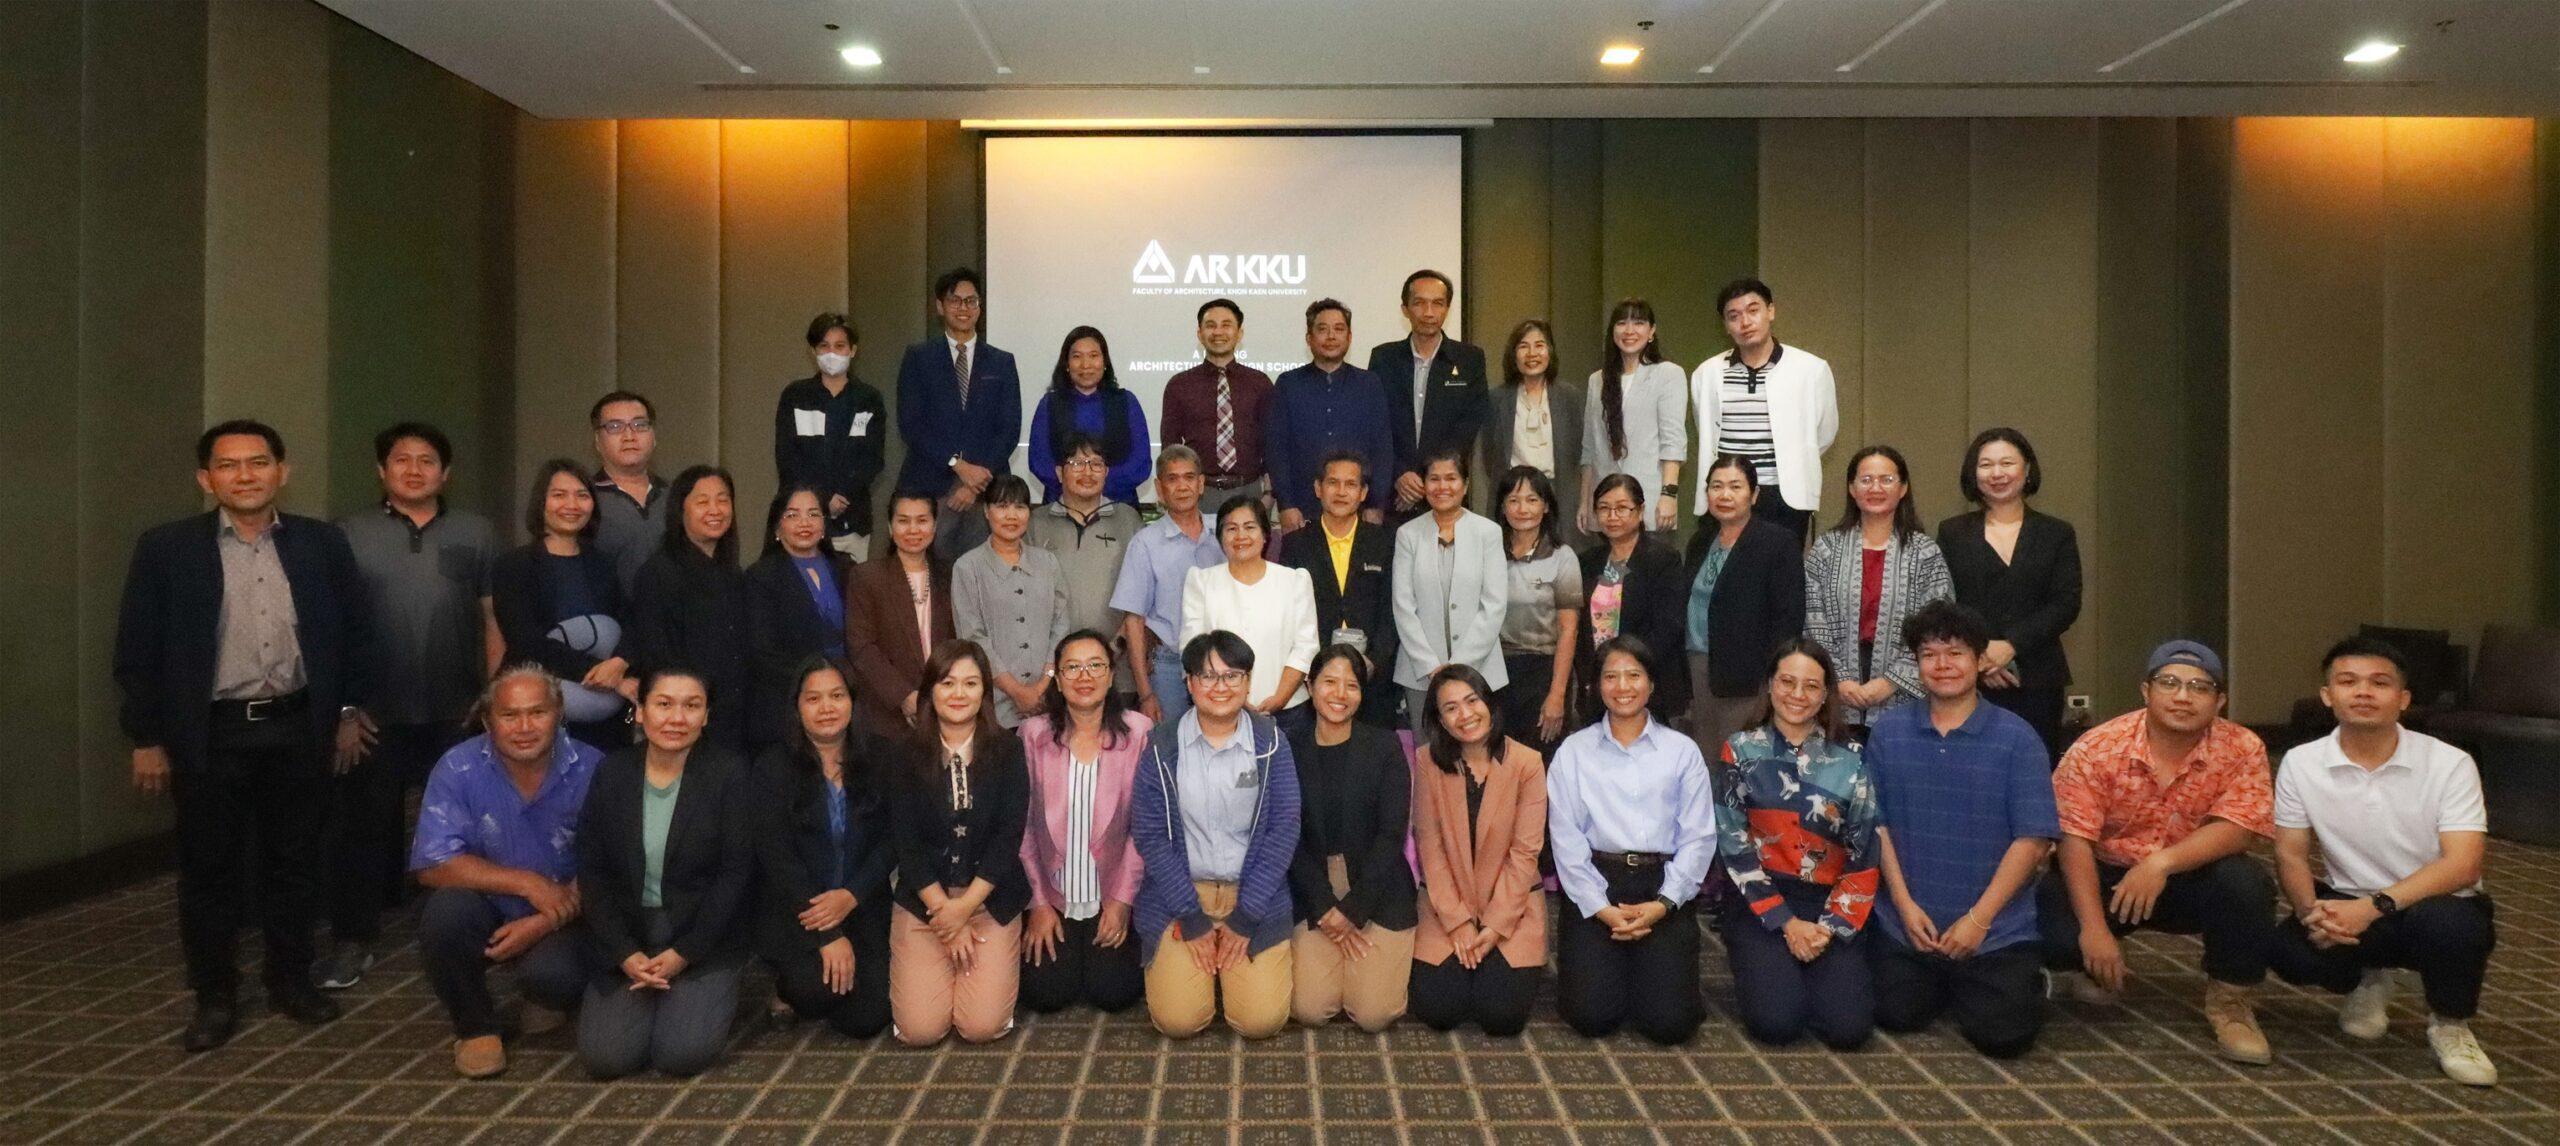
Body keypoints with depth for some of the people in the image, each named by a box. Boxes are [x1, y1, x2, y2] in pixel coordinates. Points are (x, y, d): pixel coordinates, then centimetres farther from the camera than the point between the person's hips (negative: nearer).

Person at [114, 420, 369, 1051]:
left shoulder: (321, 542, 2)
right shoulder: (166, 547, -2)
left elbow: (356, 629, 9)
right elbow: (138, 650, -1)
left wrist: (348, 710, 7)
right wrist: (146, 738, -3)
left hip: (299, 727, 1)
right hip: (210, 733, -1)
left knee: (294, 861, 10)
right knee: (209, 868, 7)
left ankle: (291, 979, 25)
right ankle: (214, 997, 20)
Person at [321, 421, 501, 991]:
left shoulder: (476, 533, 7)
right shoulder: (349, 533, 4)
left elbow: (493, 619, 6)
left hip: (459, 713, 1)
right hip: (376, 715, -1)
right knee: (364, 824, 5)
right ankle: (353, 940, 17)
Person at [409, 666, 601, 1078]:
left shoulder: (591, 770, -12)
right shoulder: (458, 769, -11)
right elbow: (432, 865, -18)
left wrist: (543, 924, -25)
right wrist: (526, 883, -25)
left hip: (562, 920, -1)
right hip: (486, 917, 1)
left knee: (551, 974, -31)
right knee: (445, 912, -30)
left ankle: (547, 999, 12)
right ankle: (476, 1028, -3)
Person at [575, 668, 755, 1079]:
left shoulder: (728, 773, -7)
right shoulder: (612, 772, 2)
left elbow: (734, 874, -8)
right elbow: (593, 873, 2)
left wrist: (684, 954, -13)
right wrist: (624, 954, -9)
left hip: (704, 939, -3)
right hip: (628, 937, 3)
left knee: (682, 1054, -19)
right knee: (604, 1057, -14)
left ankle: (714, 997, 12)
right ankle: (647, 997, 16)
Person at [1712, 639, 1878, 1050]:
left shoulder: (1850, 762, 3)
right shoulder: (1739, 750, -1)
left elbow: (1864, 857, 2)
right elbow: (1734, 845, -5)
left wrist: (1831, 927, -10)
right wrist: (1786, 923, -11)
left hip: (1831, 906, 2)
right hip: (1759, 901, -1)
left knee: (1848, 1026, -18)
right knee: (1777, 1021, -22)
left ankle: (1831, 970, 15)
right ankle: (1759, 969, 12)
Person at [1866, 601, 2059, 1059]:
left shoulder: (2016, 739, -7)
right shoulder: (1888, 732, 0)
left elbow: (2033, 840, -9)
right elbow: (1878, 824, 2)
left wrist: (1978, 920, -13)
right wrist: (1906, 905, -7)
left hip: (1996, 930, -2)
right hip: (1908, 925, 2)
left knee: (2002, 1034, -12)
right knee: (1897, 1015, -7)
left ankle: (2023, 979, 23)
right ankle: (1942, 982, 26)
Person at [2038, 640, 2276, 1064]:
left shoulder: (2242, 749, -11)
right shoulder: (2097, 748, -15)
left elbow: (2239, 829, -21)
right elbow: (2074, 839, -18)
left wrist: (2162, 862, -37)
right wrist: (2094, 929, -27)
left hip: (2191, 881, 1)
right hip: (2106, 875, -1)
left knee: (2241, 882, -32)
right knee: (2051, 928, -28)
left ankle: (2229, 999, -5)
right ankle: (2092, 965, 12)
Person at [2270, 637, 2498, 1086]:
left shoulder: (2449, 763, -12)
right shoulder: (2301, 764, -5)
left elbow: (2463, 863, -21)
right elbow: (2290, 855, -2)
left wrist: (2374, 907, -32)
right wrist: (2311, 910, -23)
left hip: (2437, 905, -2)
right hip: (2349, 908, 2)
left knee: (2447, 924, -38)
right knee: (2289, 949, -29)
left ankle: (2449, 1024, -2)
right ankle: (2368, 981, 12)